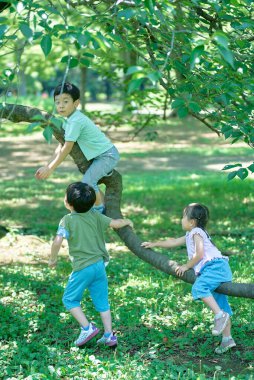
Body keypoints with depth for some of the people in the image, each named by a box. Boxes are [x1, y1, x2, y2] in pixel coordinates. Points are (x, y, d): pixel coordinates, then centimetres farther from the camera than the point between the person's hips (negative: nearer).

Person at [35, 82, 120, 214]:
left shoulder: (75, 121, -24)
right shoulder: (68, 119, 6)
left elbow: (67, 148, -22)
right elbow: (61, 146, 8)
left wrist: (50, 168, -16)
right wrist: (47, 166, 4)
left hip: (107, 155, -10)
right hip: (101, 155, 10)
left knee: (87, 181, -16)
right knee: (90, 180, 18)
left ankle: (99, 210, -1)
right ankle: (102, 207, 31)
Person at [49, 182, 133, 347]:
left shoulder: (68, 220, -11)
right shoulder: (95, 215, 2)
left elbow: (57, 241, -20)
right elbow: (115, 223, 3)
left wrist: (53, 258, -3)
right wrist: (127, 221, 24)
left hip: (82, 268, -5)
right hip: (100, 265, 5)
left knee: (70, 299, 11)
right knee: (102, 301, 14)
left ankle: (87, 328, 1)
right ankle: (109, 335, 14)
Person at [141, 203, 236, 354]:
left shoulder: (196, 232, -1)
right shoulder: (190, 235, 28)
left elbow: (199, 254, -12)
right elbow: (173, 242, 39)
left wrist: (186, 266, -1)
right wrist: (154, 244, 43)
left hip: (216, 265, -10)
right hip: (214, 270, 10)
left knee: (198, 288, -31)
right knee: (221, 303, 7)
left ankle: (220, 315, -37)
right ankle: (227, 338, 8)